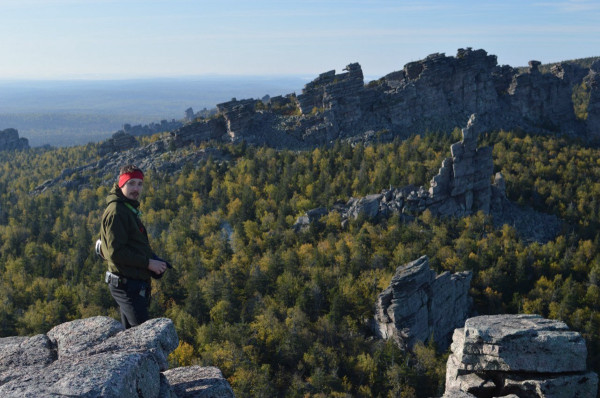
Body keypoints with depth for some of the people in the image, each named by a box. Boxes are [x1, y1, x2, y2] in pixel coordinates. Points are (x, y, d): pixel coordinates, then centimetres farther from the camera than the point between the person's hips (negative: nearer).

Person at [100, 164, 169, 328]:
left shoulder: (129, 209, 18)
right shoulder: (116, 212, -15)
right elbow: (116, 252, -22)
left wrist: (155, 260, 7)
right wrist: (148, 263, -19)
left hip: (136, 283, 10)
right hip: (126, 283, -10)